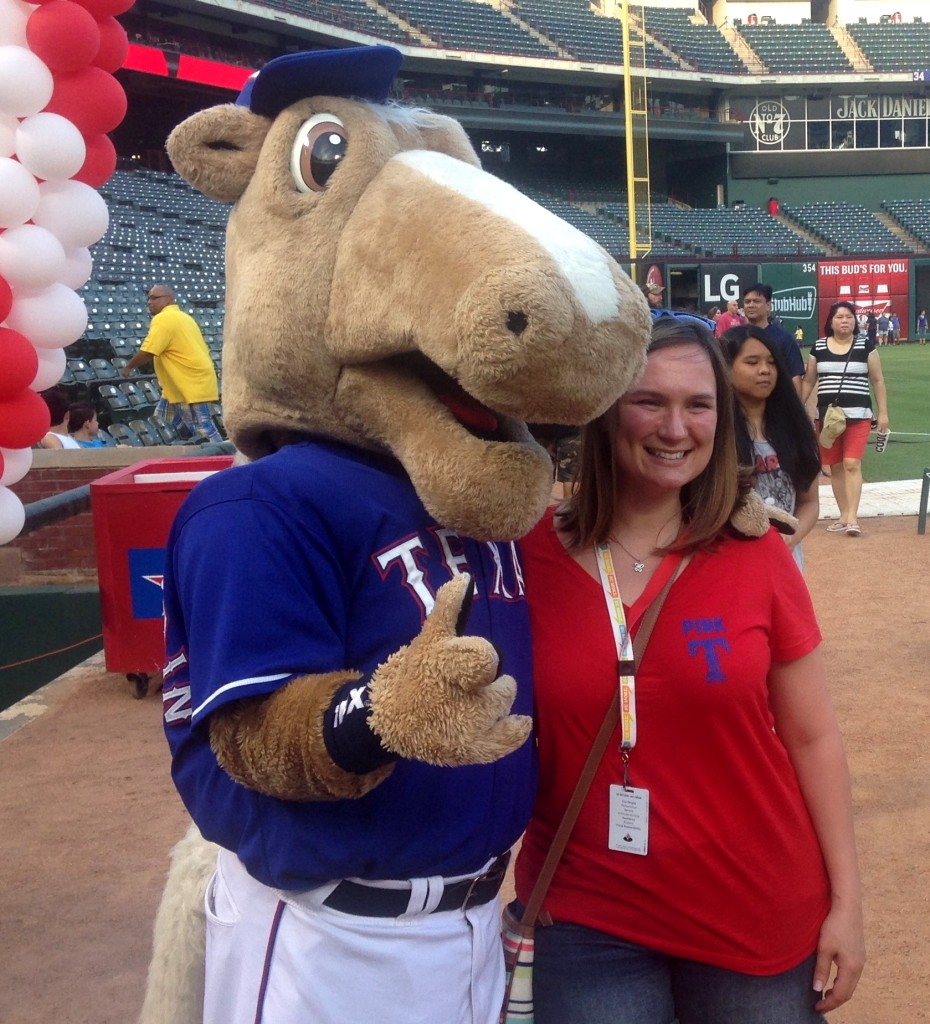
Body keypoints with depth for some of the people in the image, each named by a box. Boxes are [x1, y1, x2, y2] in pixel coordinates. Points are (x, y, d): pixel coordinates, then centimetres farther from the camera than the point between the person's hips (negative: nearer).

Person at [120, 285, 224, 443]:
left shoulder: (163, 319, -13)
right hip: (193, 380, 11)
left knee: (202, 430, -9)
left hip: (192, 384, -11)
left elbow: (147, 353, -18)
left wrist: (128, 367, -1)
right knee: (160, 420, 15)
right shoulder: (183, 317, 17)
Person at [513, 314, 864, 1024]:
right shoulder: (529, 554, -9)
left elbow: (812, 737, 0)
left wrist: (846, 900, 1)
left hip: (757, 916, 1)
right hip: (585, 919, -1)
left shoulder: (757, 556, -7)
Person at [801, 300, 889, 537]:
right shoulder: (818, 348, 5)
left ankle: (852, 518, -15)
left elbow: (878, 381, 3)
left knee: (852, 464, -14)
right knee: (835, 467, 7)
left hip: (858, 415, -3)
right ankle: (844, 516, 17)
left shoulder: (866, 346, 0)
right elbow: (808, 382, 12)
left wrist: (883, 413, -1)